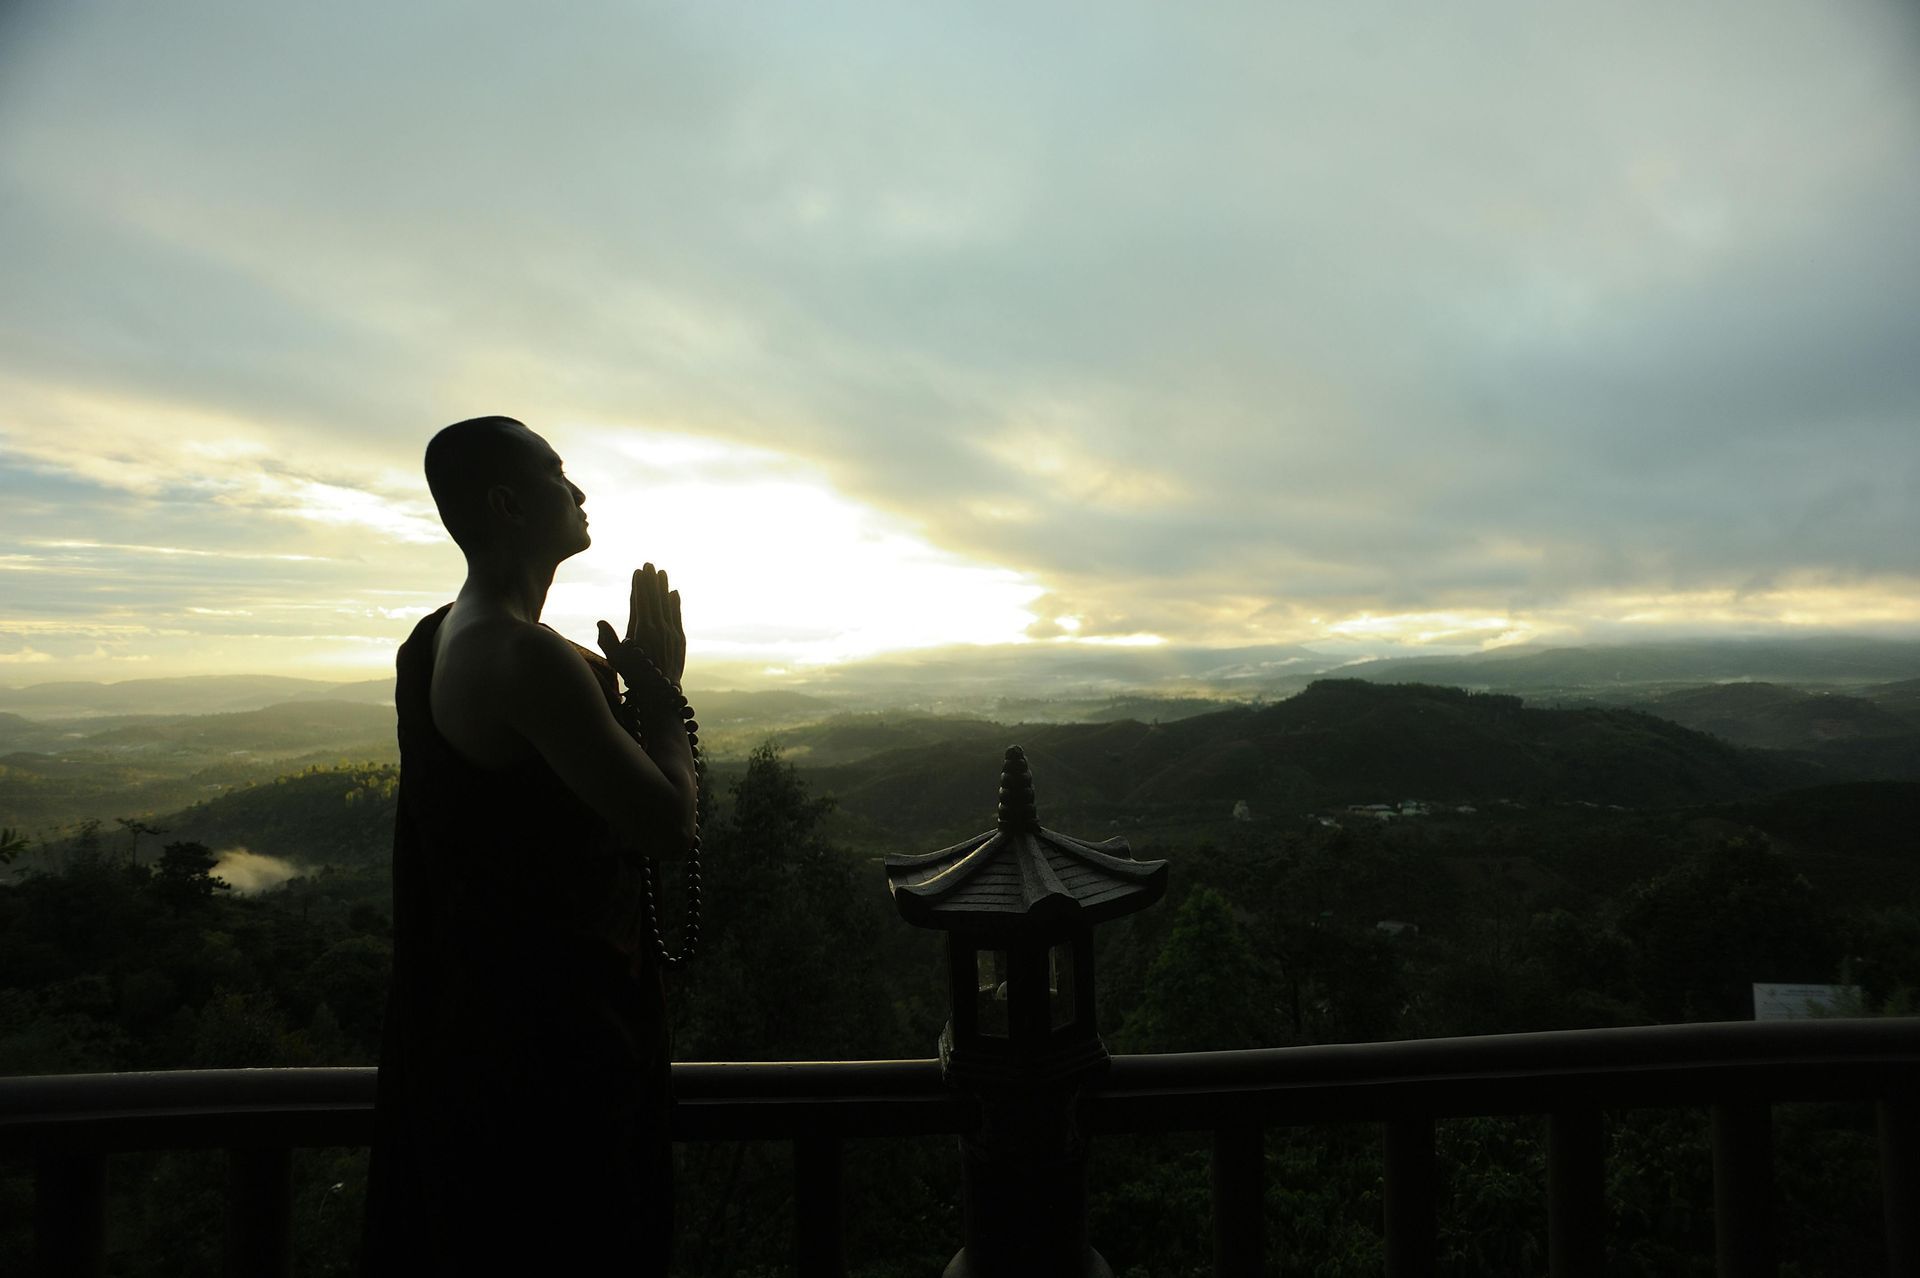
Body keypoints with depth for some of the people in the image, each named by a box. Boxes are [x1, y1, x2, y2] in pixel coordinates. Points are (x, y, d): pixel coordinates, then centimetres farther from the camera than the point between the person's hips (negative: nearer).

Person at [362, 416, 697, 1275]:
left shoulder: (432, 642, 6)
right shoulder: (528, 658, -26)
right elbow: (668, 829, -25)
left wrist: (629, 677, 5)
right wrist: (660, 688, -11)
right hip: (547, 1027, -10)